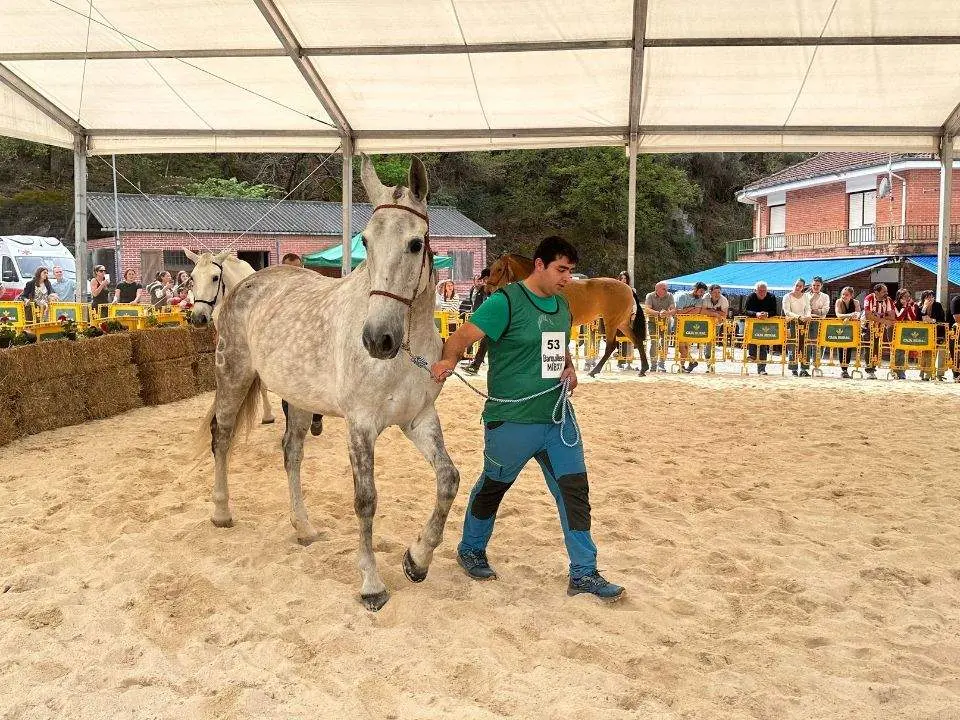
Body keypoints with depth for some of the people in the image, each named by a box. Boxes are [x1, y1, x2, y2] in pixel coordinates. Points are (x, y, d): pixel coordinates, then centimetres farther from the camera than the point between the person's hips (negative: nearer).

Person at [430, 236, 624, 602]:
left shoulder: (561, 304, 10)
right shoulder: (506, 302, -14)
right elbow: (462, 336, -22)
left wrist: (569, 368, 4)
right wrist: (448, 359, -42)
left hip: (557, 417, 6)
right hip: (512, 420, -6)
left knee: (574, 489, 1)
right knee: (493, 487, 13)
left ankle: (584, 573, 10)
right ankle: (471, 550, 37)